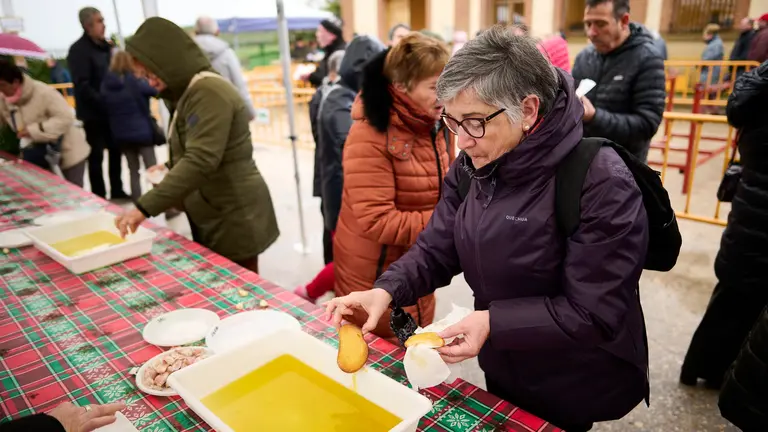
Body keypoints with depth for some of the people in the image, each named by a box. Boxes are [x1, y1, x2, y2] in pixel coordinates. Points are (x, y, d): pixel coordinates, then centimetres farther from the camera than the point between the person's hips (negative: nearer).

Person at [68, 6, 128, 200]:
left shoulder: (104, 46, 12)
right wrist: (103, 102, -23)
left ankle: (117, 191, 23)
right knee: (96, 155, 1)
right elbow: (82, 86, -19)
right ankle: (99, 197, 10)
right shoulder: (79, 50, -12)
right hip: (93, 112, -7)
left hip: (110, 110, 7)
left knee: (115, 150, 12)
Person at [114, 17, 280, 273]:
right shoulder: (189, 91, 14)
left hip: (234, 216, -10)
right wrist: (170, 168, 5)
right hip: (213, 215, 10)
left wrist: (145, 207, -28)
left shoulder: (209, 91, -19)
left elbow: (200, 161, -29)